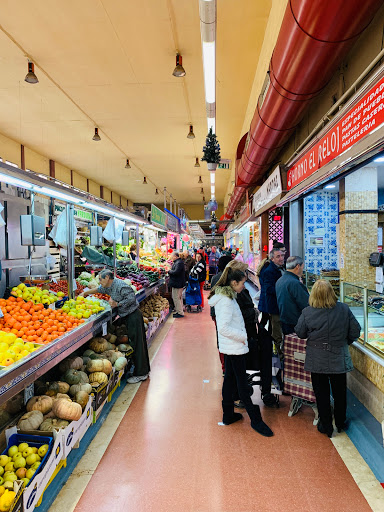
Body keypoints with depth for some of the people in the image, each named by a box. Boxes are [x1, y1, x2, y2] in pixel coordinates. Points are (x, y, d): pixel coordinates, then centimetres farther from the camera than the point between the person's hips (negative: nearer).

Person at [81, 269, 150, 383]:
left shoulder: (120, 285, -19)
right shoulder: (109, 287, 11)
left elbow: (132, 298, -23)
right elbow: (99, 289, 31)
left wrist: (117, 304, -21)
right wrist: (85, 293, 36)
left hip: (133, 316, -10)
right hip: (127, 317, 10)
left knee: (137, 344, -5)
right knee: (136, 343, 15)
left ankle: (141, 374, 3)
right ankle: (144, 370, 26)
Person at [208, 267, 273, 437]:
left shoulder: (225, 297, 8)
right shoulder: (226, 301, -23)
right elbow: (224, 328, -27)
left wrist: (241, 336, 12)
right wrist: (243, 336, -17)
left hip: (228, 347, 10)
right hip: (235, 348, -10)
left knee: (230, 379, 17)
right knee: (244, 384, 0)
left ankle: (228, 415, 30)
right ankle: (256, 420, 11)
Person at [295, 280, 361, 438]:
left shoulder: (307, 312, -16)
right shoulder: (344, 309, -12)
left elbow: (300, 333, -6)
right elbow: (355, 331, -4)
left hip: (317, 362, -1)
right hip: (339, 360, 2)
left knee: (321, 394, 13)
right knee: (340, 392, 20)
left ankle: (326, 426, 25)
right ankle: (340, 423, 36)